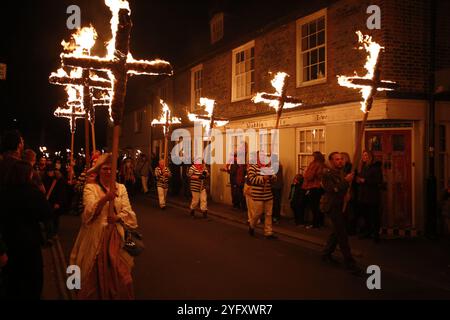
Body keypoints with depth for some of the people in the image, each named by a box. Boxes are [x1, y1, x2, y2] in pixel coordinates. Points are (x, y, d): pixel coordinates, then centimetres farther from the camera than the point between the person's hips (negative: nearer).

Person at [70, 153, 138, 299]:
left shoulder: (121, 188, 8)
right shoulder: (90, 187, -2)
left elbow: (128, 212, 2)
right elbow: (90, 212, -18)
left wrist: (117, 217, -19)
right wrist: (105, 198, -34)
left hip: (116, 235, 3)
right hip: (96, 235, -2)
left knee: (119, 274, 3)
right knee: (96, 275, 7)